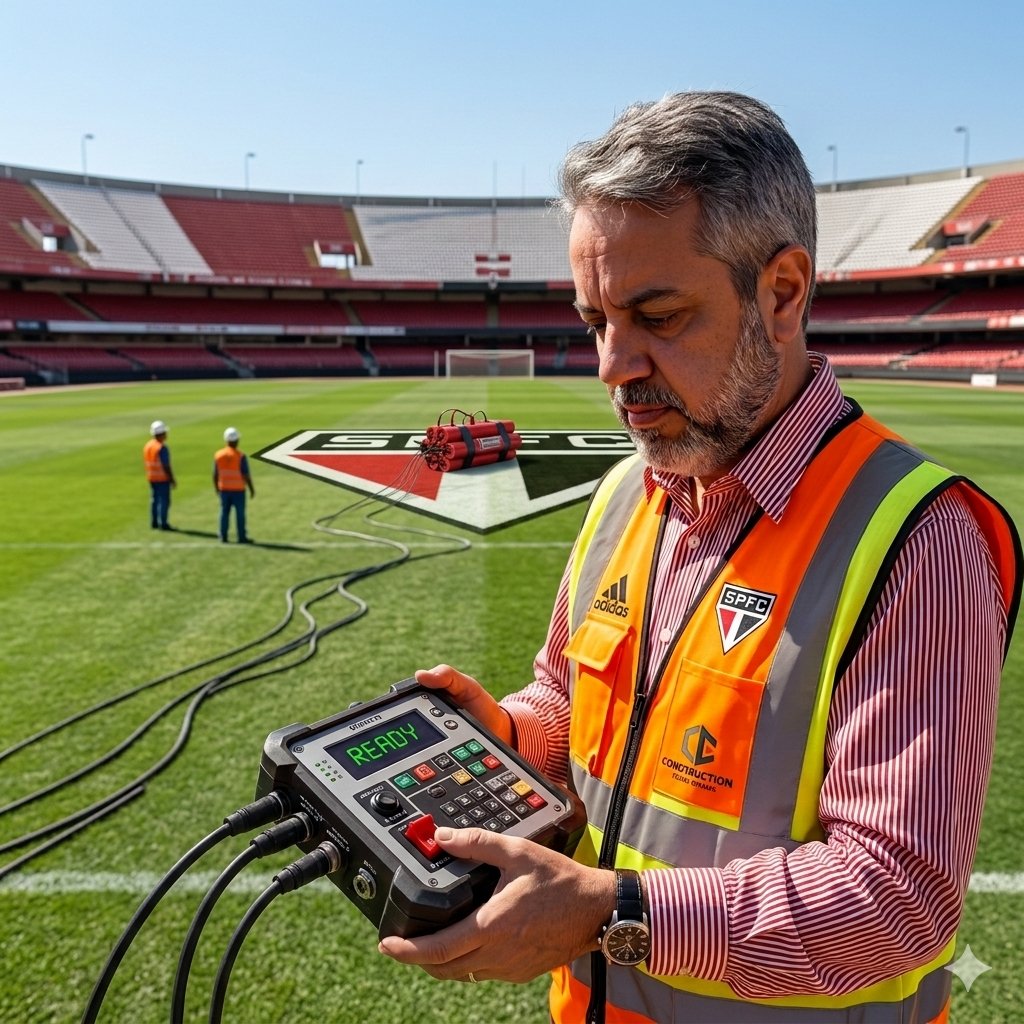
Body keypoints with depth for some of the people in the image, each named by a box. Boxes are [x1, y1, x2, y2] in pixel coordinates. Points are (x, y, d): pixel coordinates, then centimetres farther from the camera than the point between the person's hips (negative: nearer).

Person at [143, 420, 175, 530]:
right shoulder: (162, 448, -20)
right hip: (163, 478, -8)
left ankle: (154, 522, 19)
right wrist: (172, 479, -12)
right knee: (164, 500, -1)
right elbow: (166, 466, -19)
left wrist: (150, 476, 20)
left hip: (151, 478, 8)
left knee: (154, 499, 14)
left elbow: (147, 463, 11)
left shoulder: (147, 446, 5)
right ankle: (163, 523, 0)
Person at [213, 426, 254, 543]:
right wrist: (251, 488, -1)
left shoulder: (218, 455, -2)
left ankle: (223, 537, 14)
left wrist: (216, 487, 19)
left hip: (224, 489, 4)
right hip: (238, 489, -4)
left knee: (224, 512, 12)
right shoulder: (240, 456, -15)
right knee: (240, 513, 4)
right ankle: (242, 537, 7)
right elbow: (246, 475, -12)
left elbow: (215, 474, 4)